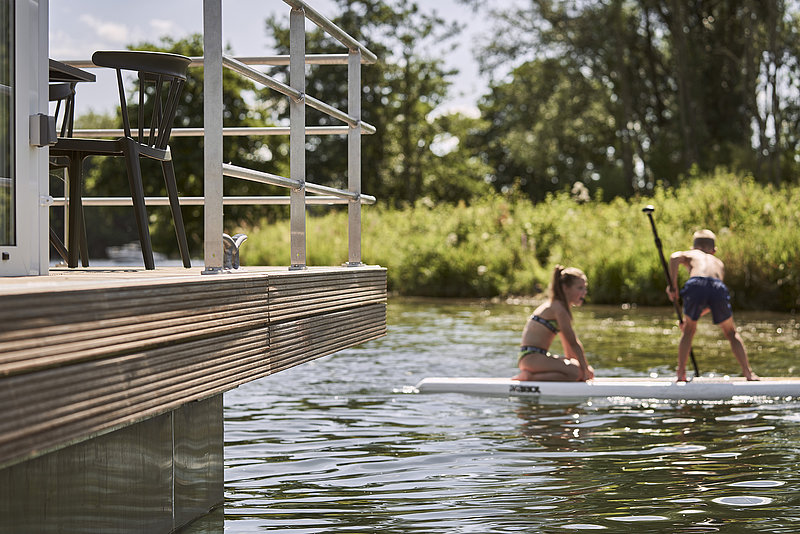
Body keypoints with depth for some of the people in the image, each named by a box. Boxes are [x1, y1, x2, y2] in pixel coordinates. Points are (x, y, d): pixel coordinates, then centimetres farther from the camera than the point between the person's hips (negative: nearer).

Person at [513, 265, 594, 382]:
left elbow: (568, 344, 23)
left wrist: (584, 368, 20)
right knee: (575, 372, -23)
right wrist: (585, 369, -3)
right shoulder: (559, 308, -11)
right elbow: (573, 343, -10)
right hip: (532, 357, -11)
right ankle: (530, 376, -18)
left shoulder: (556, 306, 20)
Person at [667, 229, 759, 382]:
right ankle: (748, 372, 11)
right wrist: (689, 317, 44)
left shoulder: (691, 255, 34)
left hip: (695, 285, -2)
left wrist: (673, 286, 11)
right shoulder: (719, 263, 41)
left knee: (689, 329, 22)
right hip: (718, 288, 2)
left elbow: (675, 257, 7)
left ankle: (681, 373, 14)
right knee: (731, 333, 21)